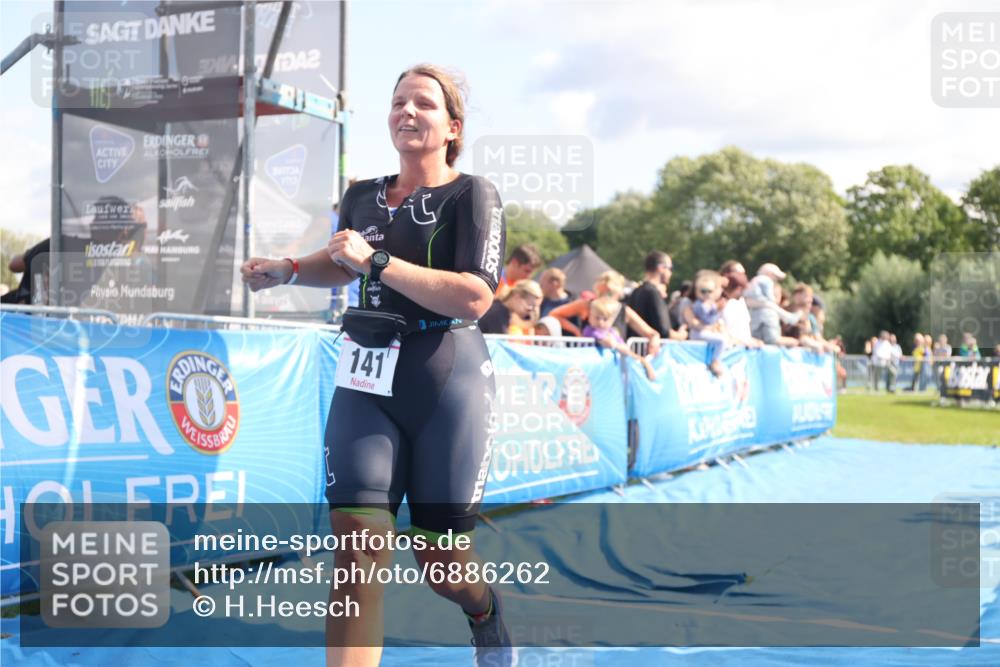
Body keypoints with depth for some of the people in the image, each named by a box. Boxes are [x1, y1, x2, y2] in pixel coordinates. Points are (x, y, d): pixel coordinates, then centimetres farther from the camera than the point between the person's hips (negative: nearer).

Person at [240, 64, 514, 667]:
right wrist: (287, 270, 13)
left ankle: (486, 612, 43)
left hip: (447, 382, -4)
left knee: (440, 565, 7)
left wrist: (377, 260, -21)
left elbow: (474, 298, -19)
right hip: (366, 380, 4)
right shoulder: (363, 197, 11)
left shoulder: (473, 195, -5)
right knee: (357, 550, -11)